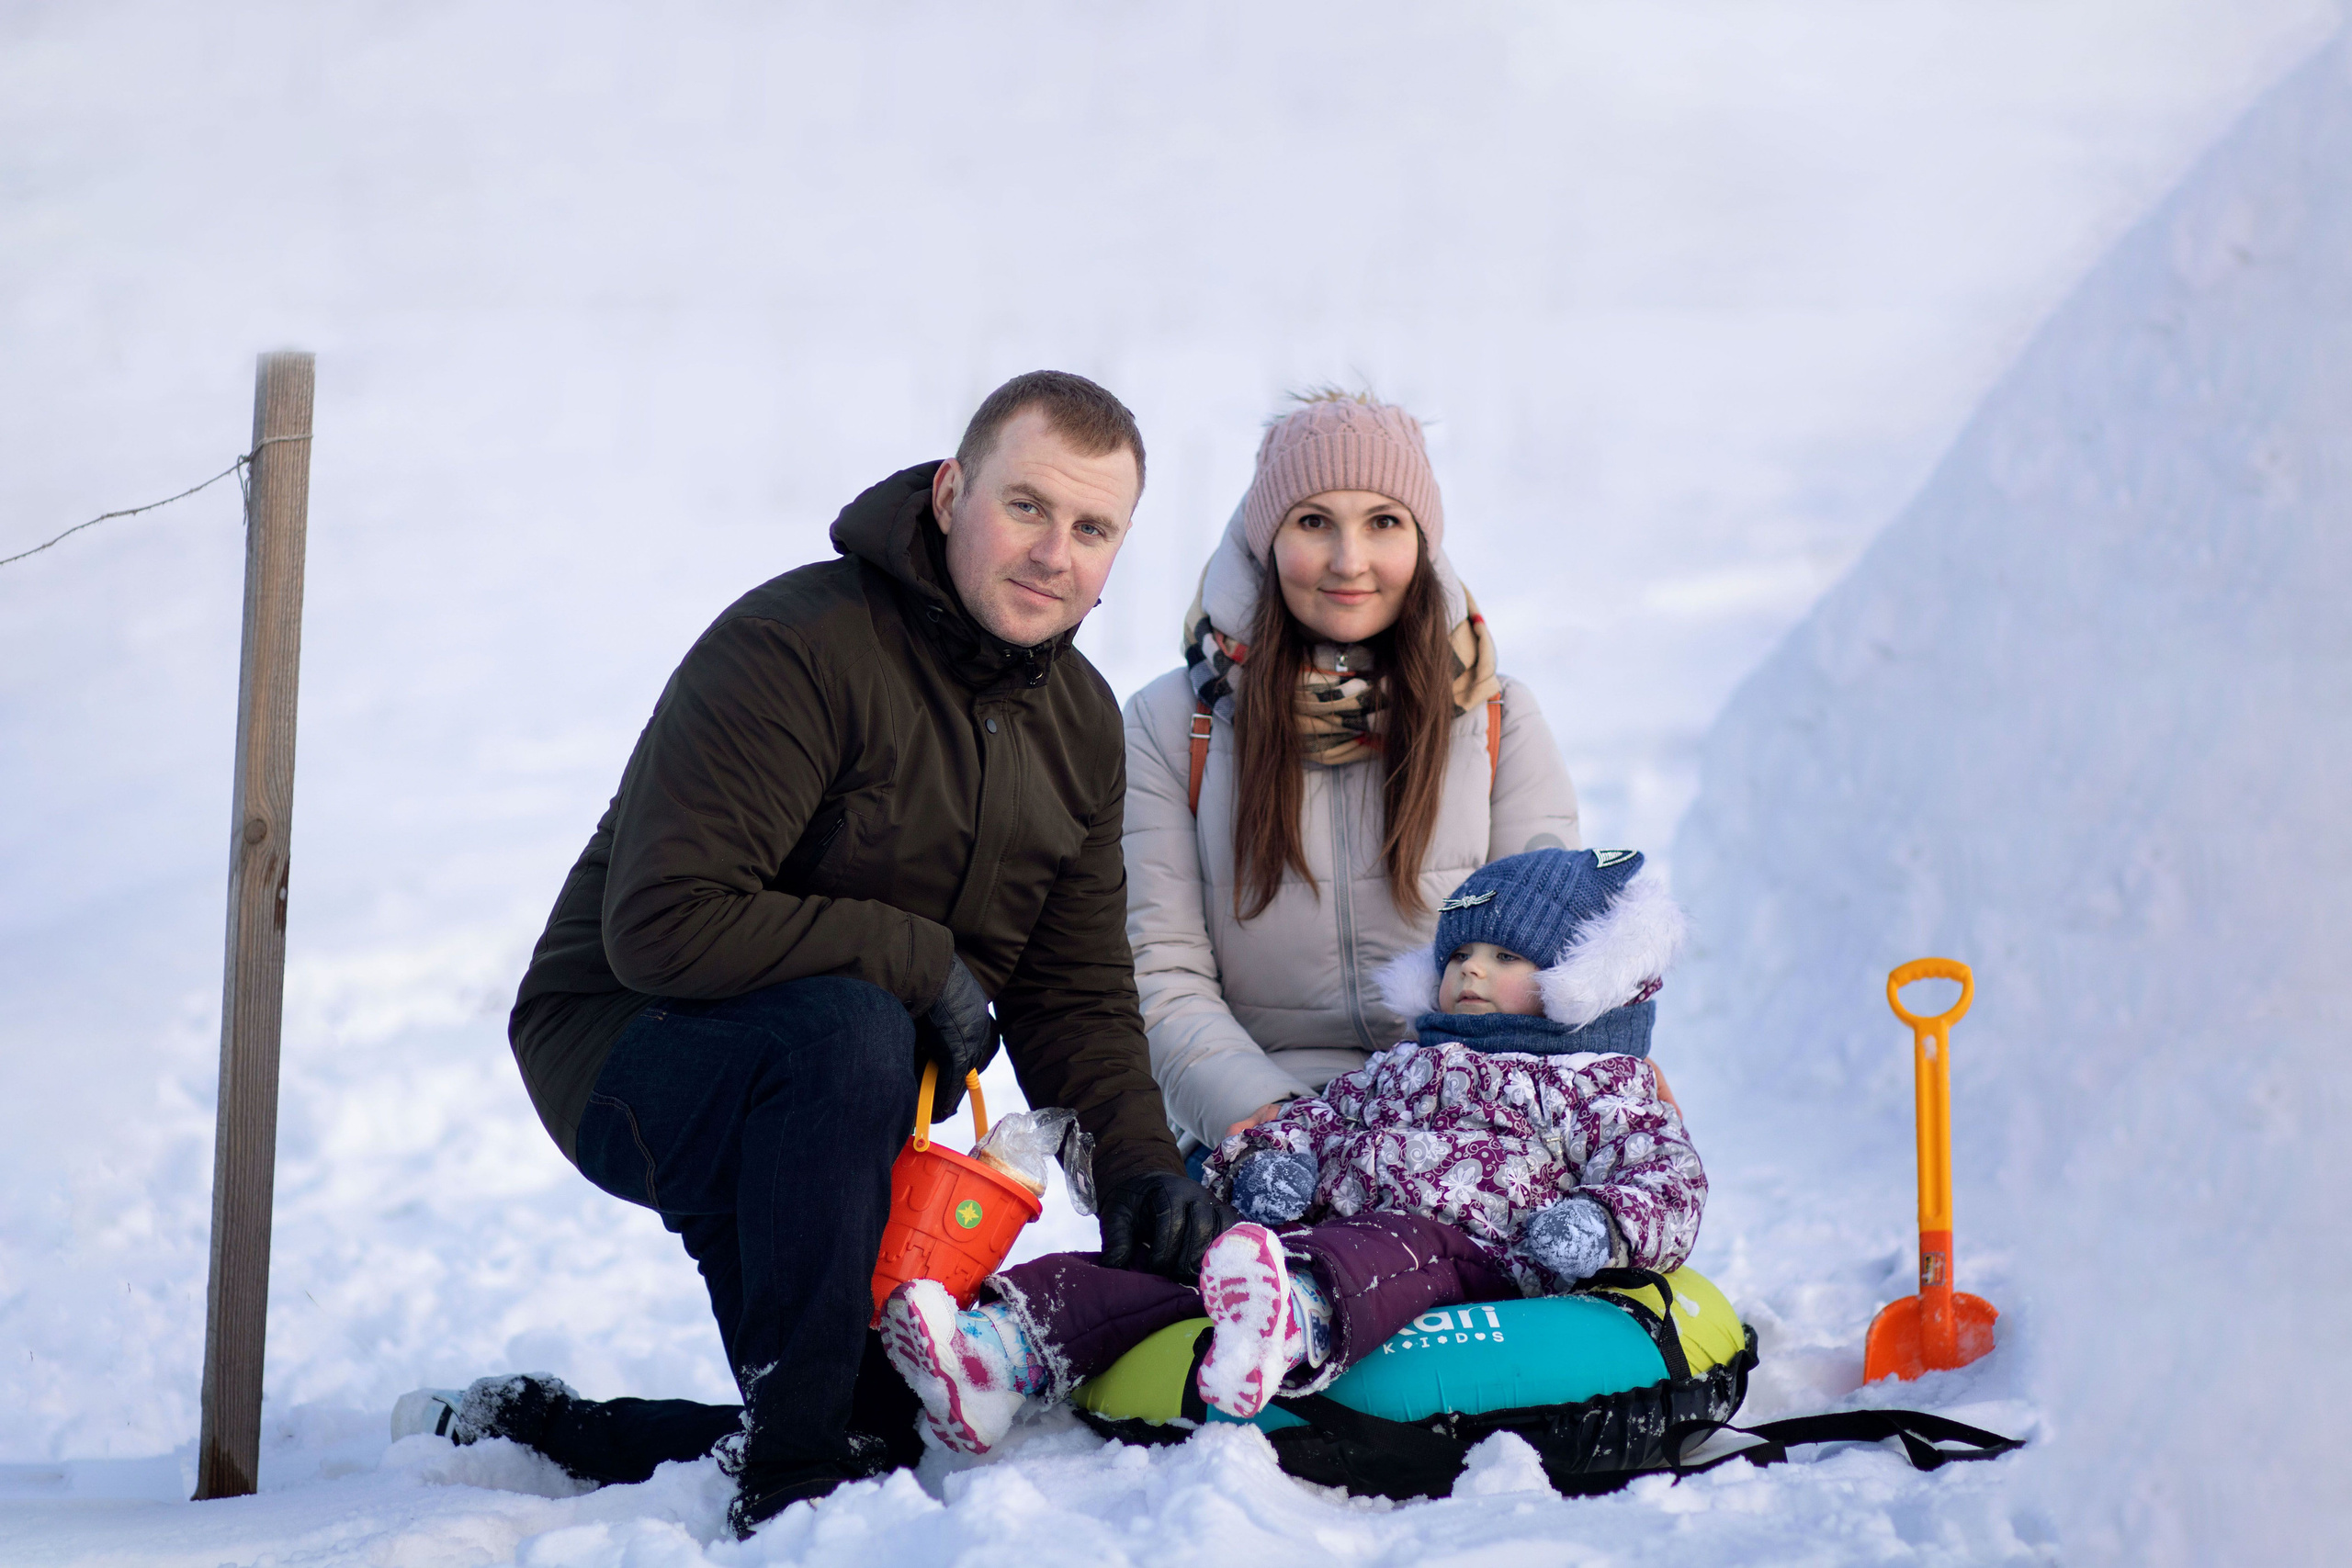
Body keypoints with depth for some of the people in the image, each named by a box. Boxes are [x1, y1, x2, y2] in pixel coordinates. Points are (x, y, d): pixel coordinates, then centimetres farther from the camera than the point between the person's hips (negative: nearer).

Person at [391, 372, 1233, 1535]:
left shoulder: (1081, 724, 3)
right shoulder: (792, 648, -22)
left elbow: (1075, 995, 7)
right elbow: (663, 926, -30)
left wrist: (1136, 1163, -11)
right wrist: (918, 960, -26)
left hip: (825, 1107, 8)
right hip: (628, 1050, -8)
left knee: (906, 1433, 5)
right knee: (849, 1029, -39)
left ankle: (526, 1427, 23)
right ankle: (789, 1471, -27)